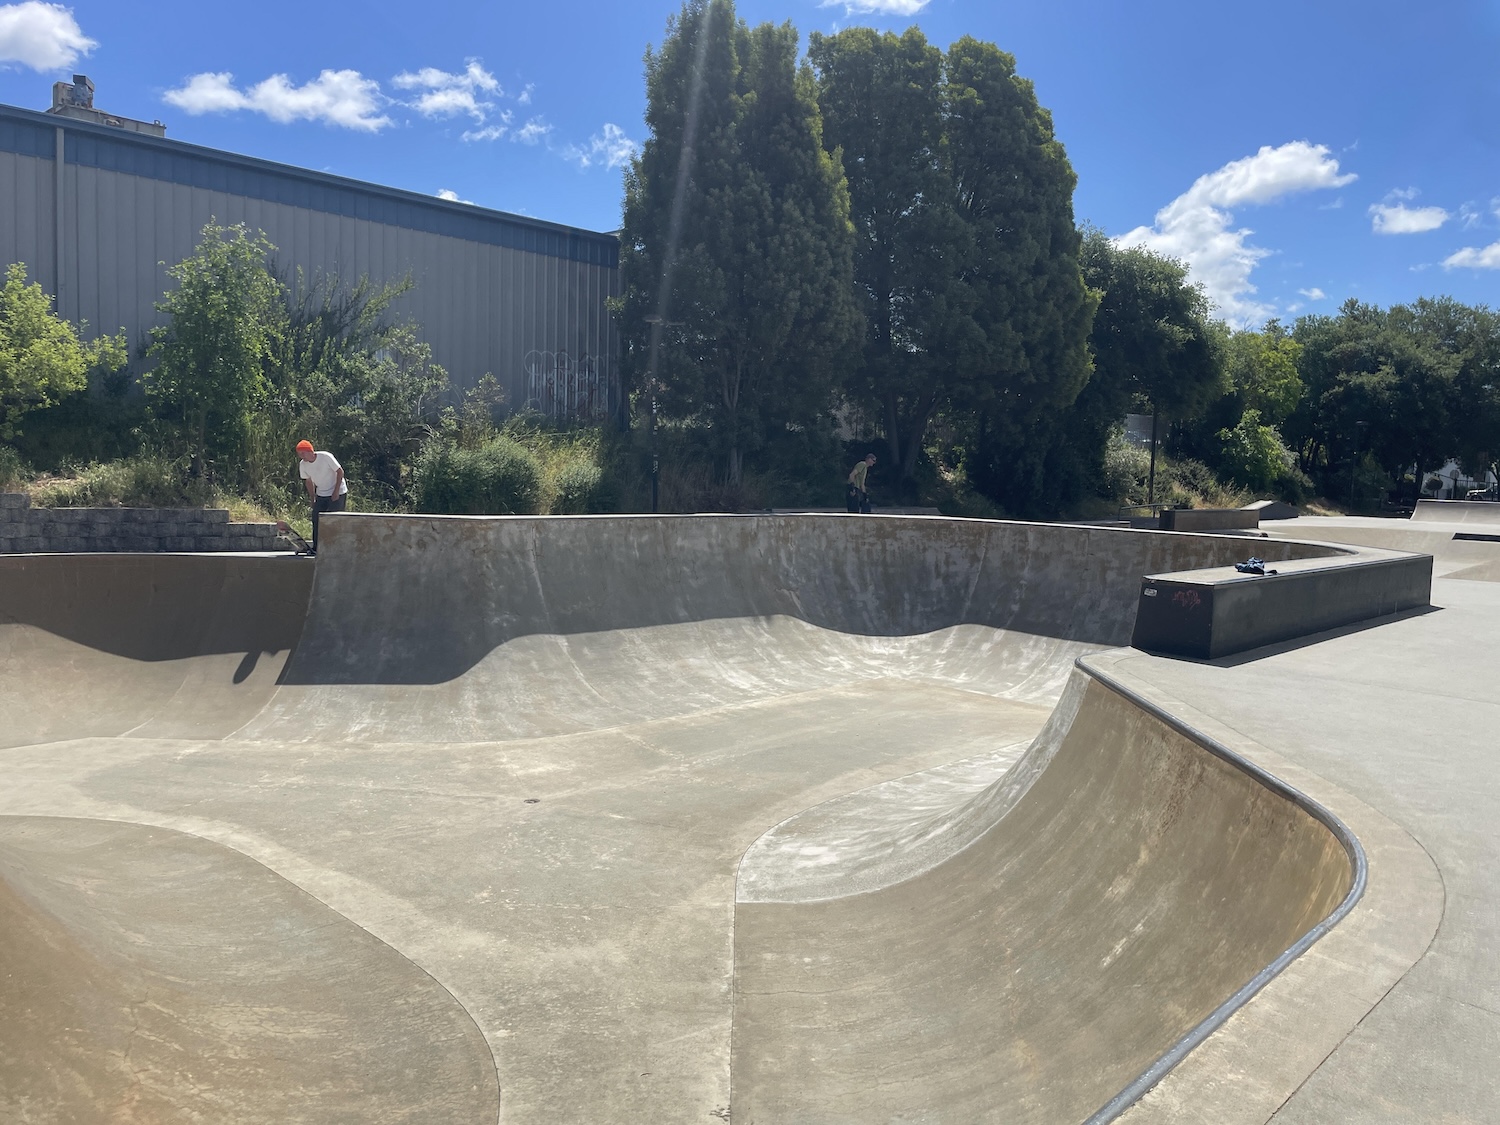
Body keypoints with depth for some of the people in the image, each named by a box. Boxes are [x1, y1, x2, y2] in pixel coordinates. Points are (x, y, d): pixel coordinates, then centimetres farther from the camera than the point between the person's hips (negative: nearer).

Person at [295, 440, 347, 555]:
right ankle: (316, 548, 8)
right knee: (316, 520, 0)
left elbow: (340, 472, -14)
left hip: (338, 493, -6)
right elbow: (309, 481, 10)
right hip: (321, 494, 6)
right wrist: (313, 499, 8)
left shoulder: (325, 457, -21)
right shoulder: (303, 465, -5)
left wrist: (336, 491, -17)